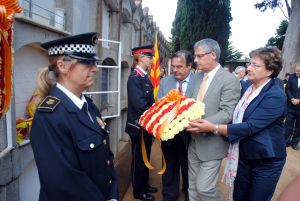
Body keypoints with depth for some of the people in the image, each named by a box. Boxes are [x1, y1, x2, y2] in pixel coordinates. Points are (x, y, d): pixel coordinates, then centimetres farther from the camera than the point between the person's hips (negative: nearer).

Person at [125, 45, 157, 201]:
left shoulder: (144, 77, 8)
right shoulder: (134, 78, -19)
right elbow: (141, 106, -25)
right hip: (138, 126, -9)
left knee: (145, 157, 21)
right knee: (139, 159, 8)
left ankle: (144, 184, 39)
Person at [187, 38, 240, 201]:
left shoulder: (229, 80, -14)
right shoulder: (198, 76, 8)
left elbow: (227, 114, -21)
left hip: (210, 144, -7)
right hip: (193, 142, 7)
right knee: (193, 186, 18)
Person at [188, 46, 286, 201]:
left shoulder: (275, 96, -21)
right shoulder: (247, 88, 1)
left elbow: (250, 127, -29)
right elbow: (237, 119, 7)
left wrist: (213, 128, -32)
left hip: (266, 162, -6)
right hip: (243, 156, 6)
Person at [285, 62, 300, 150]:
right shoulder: (292, 77, -1)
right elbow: (287, 89, 0)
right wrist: (292, 99, -13)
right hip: (291, 105, 1)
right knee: (288, 123, 5)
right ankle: (286, 141, 13)